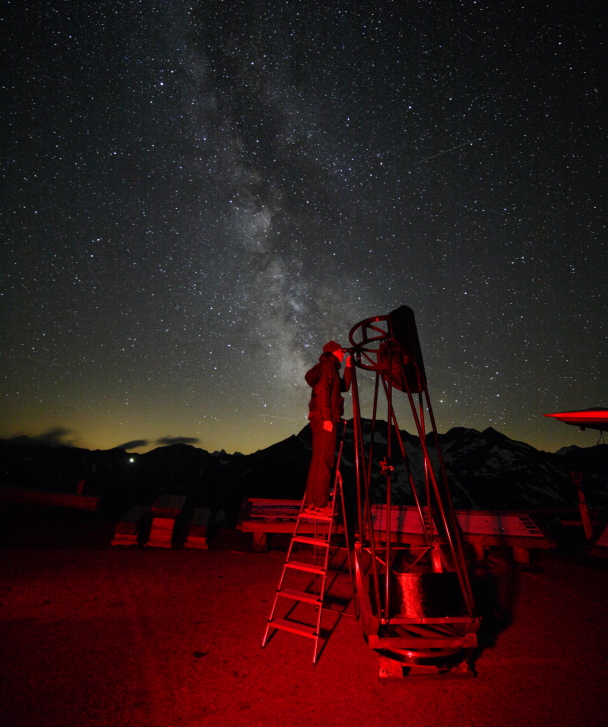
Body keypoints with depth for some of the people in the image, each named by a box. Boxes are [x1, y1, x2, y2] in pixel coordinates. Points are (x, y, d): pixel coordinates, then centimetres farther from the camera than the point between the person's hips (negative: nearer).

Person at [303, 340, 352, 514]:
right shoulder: (328, 366, -6)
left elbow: (344, 386, 26)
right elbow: (322, 392, -17)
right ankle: (319, 504, -6)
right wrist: (327, 417, -22)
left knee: (318, 460, 10)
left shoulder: (331, 368, 23)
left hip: (321, 418, 10)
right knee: (324, 460, -9)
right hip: (324, 418, -10)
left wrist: (348, 368, 20)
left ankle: (311, 501, 15)